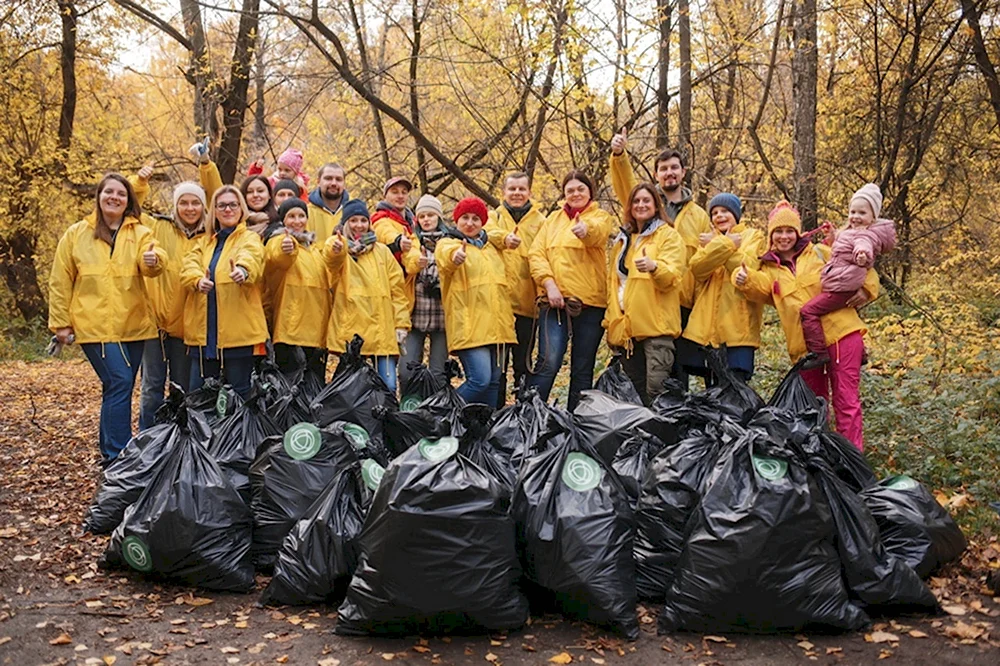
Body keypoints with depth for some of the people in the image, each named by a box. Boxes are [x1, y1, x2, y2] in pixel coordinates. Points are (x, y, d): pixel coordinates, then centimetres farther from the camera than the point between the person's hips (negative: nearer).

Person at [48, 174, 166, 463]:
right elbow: (60, 283, 7)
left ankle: (109, 450, 25)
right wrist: (60, 323, 3)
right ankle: (117, 456, -10)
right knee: (120, 382, -16)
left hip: (133, 325, 3)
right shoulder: (76, 234, 5)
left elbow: (150, 264, -14)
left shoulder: (140, 233, 7)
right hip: (95, 325, -3)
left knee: (117, 389, 10)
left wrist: (153, 260, -37)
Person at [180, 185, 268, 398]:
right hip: (202, 332, 4)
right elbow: (189, 266, -1)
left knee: (239, 394, 1)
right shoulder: (202, 242, 19)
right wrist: (198, 280, -24)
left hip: (238, 332, -4)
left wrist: (243, 270, -44)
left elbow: (251, 257, -20)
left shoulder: (250, 239, 5)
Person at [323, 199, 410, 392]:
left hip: (383, 331, 2)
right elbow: (332, 259, -20)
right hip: (351, 330, -2)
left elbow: (397, 289, 13)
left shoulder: (382, 251, 15)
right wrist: (336, 249, -44)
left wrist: (401, 323, 4)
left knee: (388, 385, -1)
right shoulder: (336, 247, 6)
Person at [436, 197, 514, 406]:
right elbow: (445, 257, -25)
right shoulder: (447, 244, 1)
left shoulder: (491, 247, 21)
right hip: (469, 326, -7)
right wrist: (455, 256, -49)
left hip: (495, 325, 7)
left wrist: (507, 318, 24)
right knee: (480, 379, -18)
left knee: (494, 381, 9)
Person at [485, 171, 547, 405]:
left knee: (523, 361, 8)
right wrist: (504, 237, -35)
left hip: (526, 302, 0)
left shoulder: (540, 222, 11)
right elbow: (488, 232, -13)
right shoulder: (494, 217, 11)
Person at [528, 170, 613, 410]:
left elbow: (598, 232, -18)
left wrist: (586, 229, -42)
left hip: (590, 302, -1)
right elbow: (536, 254, 6)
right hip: (554, 300, 1)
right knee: (549, 361, -12)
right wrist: (549, 283, -11)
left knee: (583, 369, 6)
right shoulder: (553, 219, 16)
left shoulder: (600, 217, 7)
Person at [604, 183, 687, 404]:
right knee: (633, 391, 9)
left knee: (656, 389, -14)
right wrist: (611, 320, 15)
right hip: (627, 326, 6)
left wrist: (654, 266, -33)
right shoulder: (622, 239, 21)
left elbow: (673, 276, -11)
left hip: (657, 325, -6)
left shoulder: (668, 235, 2)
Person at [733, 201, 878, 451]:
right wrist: (745, 280, -32)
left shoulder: (820, 253, 7)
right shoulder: (769, 268, 11)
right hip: (803, 344, 3)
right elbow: (761, 288, -12)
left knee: (846, 399, -3)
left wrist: (865, 289, -4)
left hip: (841, 334, -3)